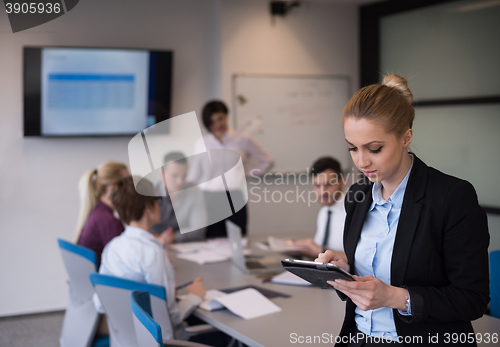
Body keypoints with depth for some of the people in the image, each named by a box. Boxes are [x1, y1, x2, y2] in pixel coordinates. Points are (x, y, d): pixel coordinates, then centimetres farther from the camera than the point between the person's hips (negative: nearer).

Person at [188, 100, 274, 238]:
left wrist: (248, 174, 5)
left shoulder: (243, 140, 4)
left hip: (235, 197, 0)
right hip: (209, 199, 1)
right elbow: (194, 175, 13)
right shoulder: (201, 144, 7)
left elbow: (267, 161, 13)